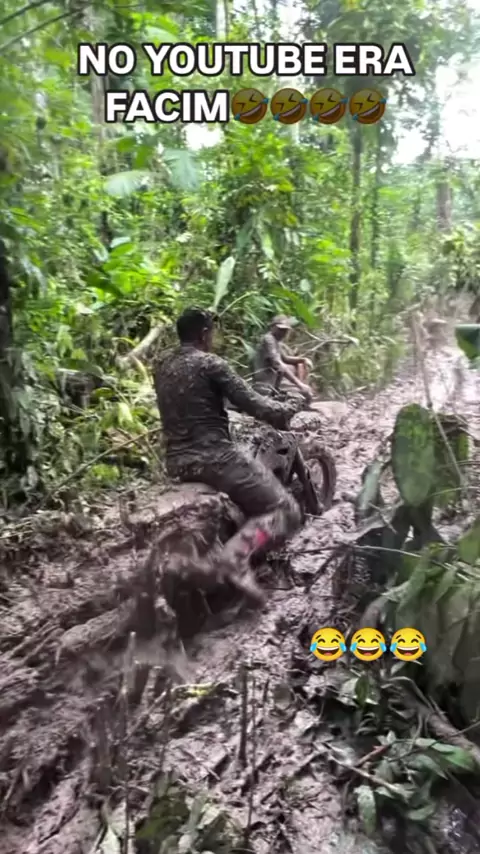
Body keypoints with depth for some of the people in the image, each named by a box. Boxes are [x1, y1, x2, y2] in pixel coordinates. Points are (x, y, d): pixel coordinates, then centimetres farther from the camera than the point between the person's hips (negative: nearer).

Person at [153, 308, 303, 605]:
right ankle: (235, 554, -28)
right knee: (287, 511, -7)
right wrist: (288, 411, 7)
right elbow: (252, 403, -10)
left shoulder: (163, 369, 14)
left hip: (177, 462, 9)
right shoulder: (210, 364, -8)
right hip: (213, 457, -9)